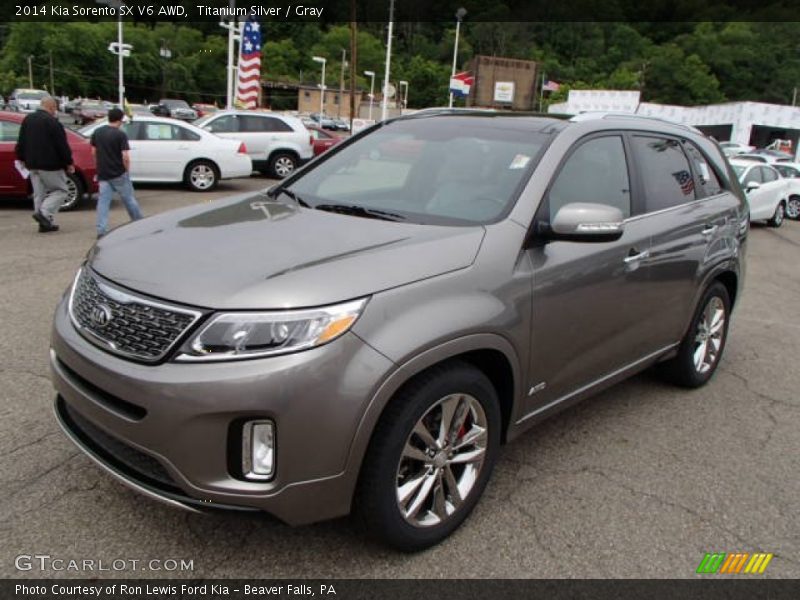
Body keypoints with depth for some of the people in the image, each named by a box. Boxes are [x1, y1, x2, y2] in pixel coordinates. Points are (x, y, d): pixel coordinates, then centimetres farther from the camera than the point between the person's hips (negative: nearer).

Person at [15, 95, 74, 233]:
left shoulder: (27, 119, 11)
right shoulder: (52, 122, -14)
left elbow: (21, 142, 17)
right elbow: (62, 145, -14)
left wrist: (21, 158, 26)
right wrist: (69, 163, -7)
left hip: (32, 164, 8)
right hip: (50, 165, -8)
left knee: (39, 194, 12)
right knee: (61, 190, 3)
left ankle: (45, 223, 12)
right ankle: (44, 213, -13)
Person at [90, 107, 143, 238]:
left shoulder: (97, 132, 5)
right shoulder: (120, 135, -12)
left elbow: (94, 151, 11)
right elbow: (125, 156, -17)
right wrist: (127, 170, -3)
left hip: (103, 174, 4)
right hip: (118, 173, -4)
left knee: (103, 201, 1)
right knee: (129, 199, 10)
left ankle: (101, 230, -5)